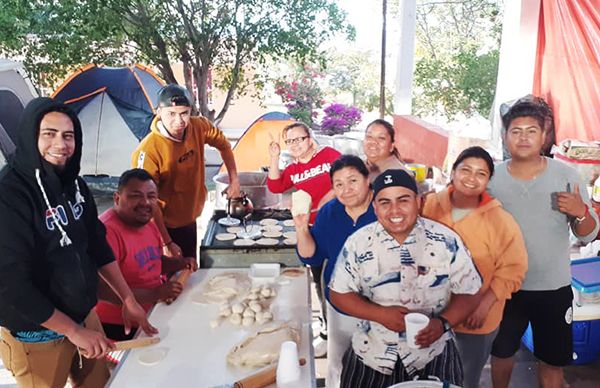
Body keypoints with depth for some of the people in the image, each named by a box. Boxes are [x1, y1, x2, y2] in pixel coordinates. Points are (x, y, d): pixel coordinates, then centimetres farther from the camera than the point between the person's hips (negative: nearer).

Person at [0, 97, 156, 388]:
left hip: (85, 315, 7)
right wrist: (73, 331, -18)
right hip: (36, 335, -6)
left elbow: (97, 246, 8)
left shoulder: (74, 184, 0)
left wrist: (128, 299, 6)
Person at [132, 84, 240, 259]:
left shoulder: (199, 128, -13)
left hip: (189, 221, 6)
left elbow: (223, 145, 9)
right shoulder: (148, 150, -28)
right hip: (163, 227, -5)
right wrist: (166, 243, -21)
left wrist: (234, 180, 9)